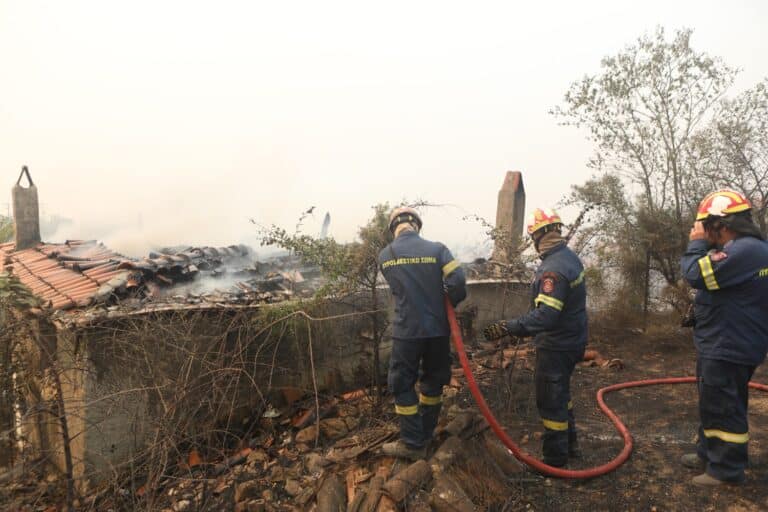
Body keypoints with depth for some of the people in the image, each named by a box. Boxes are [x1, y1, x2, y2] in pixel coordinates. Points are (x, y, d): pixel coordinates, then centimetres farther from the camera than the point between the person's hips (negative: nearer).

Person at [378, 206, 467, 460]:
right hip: (438, 329, 1)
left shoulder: (385, 256, -2)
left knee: (402, 385, 11)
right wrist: (449, 303, 3)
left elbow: (397, 289, 7)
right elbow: (457, 282, -16)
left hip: (406, 331, -1)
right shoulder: (437, 249, -8)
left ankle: (413, 444, 15)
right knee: (433, 381, 19)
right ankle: (426, 434, 33)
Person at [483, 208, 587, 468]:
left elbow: (546, 315, -35)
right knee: (561, 394, 25)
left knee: (551, 401, 5)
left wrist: (509, 328, -37)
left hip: (556, 346, -10)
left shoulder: (554, 269, -28)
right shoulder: (570, 256, 3)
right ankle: (570, 445, 41)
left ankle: (555, 459, 20)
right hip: (571, 339, 10)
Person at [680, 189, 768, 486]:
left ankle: (726, 469, 15)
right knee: (715, 405, 22)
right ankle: (709, 454, 35)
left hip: (727, 348, -11)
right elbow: (713, 278, 17)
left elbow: (696, 275, -23)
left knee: (722, 409, 1)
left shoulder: (743, 250, -24)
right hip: (726, 344, 11)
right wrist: (704, 246, 7)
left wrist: (697, 243, -10)